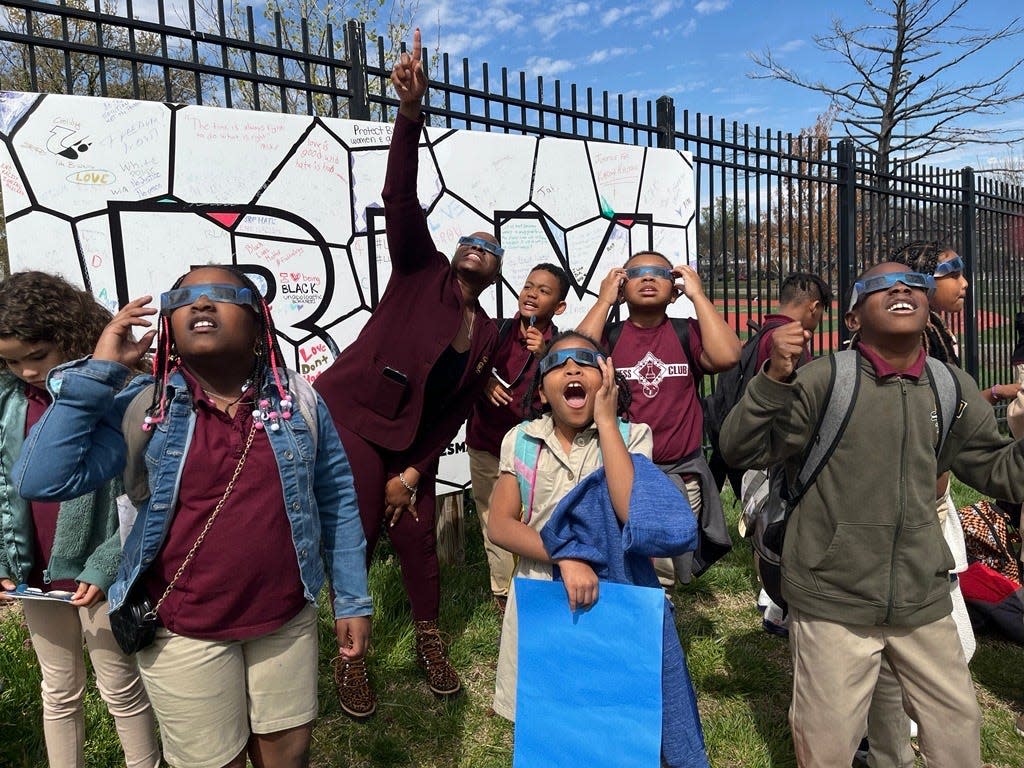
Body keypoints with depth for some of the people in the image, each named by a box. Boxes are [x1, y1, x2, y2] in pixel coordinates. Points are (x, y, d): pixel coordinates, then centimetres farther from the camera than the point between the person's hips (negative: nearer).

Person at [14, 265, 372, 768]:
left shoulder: (298, 401, -5)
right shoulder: (140, 408, -8)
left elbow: (337, 501, 1)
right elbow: (42, 480, -18)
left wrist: (351, 600, 3)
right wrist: (99, 371, -20)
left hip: (287, 619, 2)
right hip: (184, 632, -1)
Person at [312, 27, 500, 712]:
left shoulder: (487, 333, 8)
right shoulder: (421, 270, -1)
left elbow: (456, 413, 7)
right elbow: (400, 200, -16)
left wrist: (415, 470, 0)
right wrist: (411, 111, -28)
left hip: (412, 443, 4)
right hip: (354, 418, -4)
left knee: (417, 537, 6)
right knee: (355, 538, -3)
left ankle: (430, 639, 30)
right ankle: (351, 656, 15)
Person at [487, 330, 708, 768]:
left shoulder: (630, 436, -7)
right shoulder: (521, 441, -2)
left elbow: (633, 514, -24)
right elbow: (500, 526, -9)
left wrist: (605, 419, -21)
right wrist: (566, 557, -23)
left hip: (613, 597, -1)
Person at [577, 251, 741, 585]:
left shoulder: (688, 333, 0)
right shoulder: (609, 335, 0)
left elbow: (726, 356, -18)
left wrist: (697, 294, -12)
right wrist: (604, 300, -12)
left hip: (680, 475, 1)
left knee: (662, 577, 16)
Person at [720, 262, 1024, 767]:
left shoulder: (954, 388, 3)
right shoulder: (822, 380, -12)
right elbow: (742, 451, -16)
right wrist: (775, 379, -29)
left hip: (924, 602, 5)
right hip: (833, 603, -4)